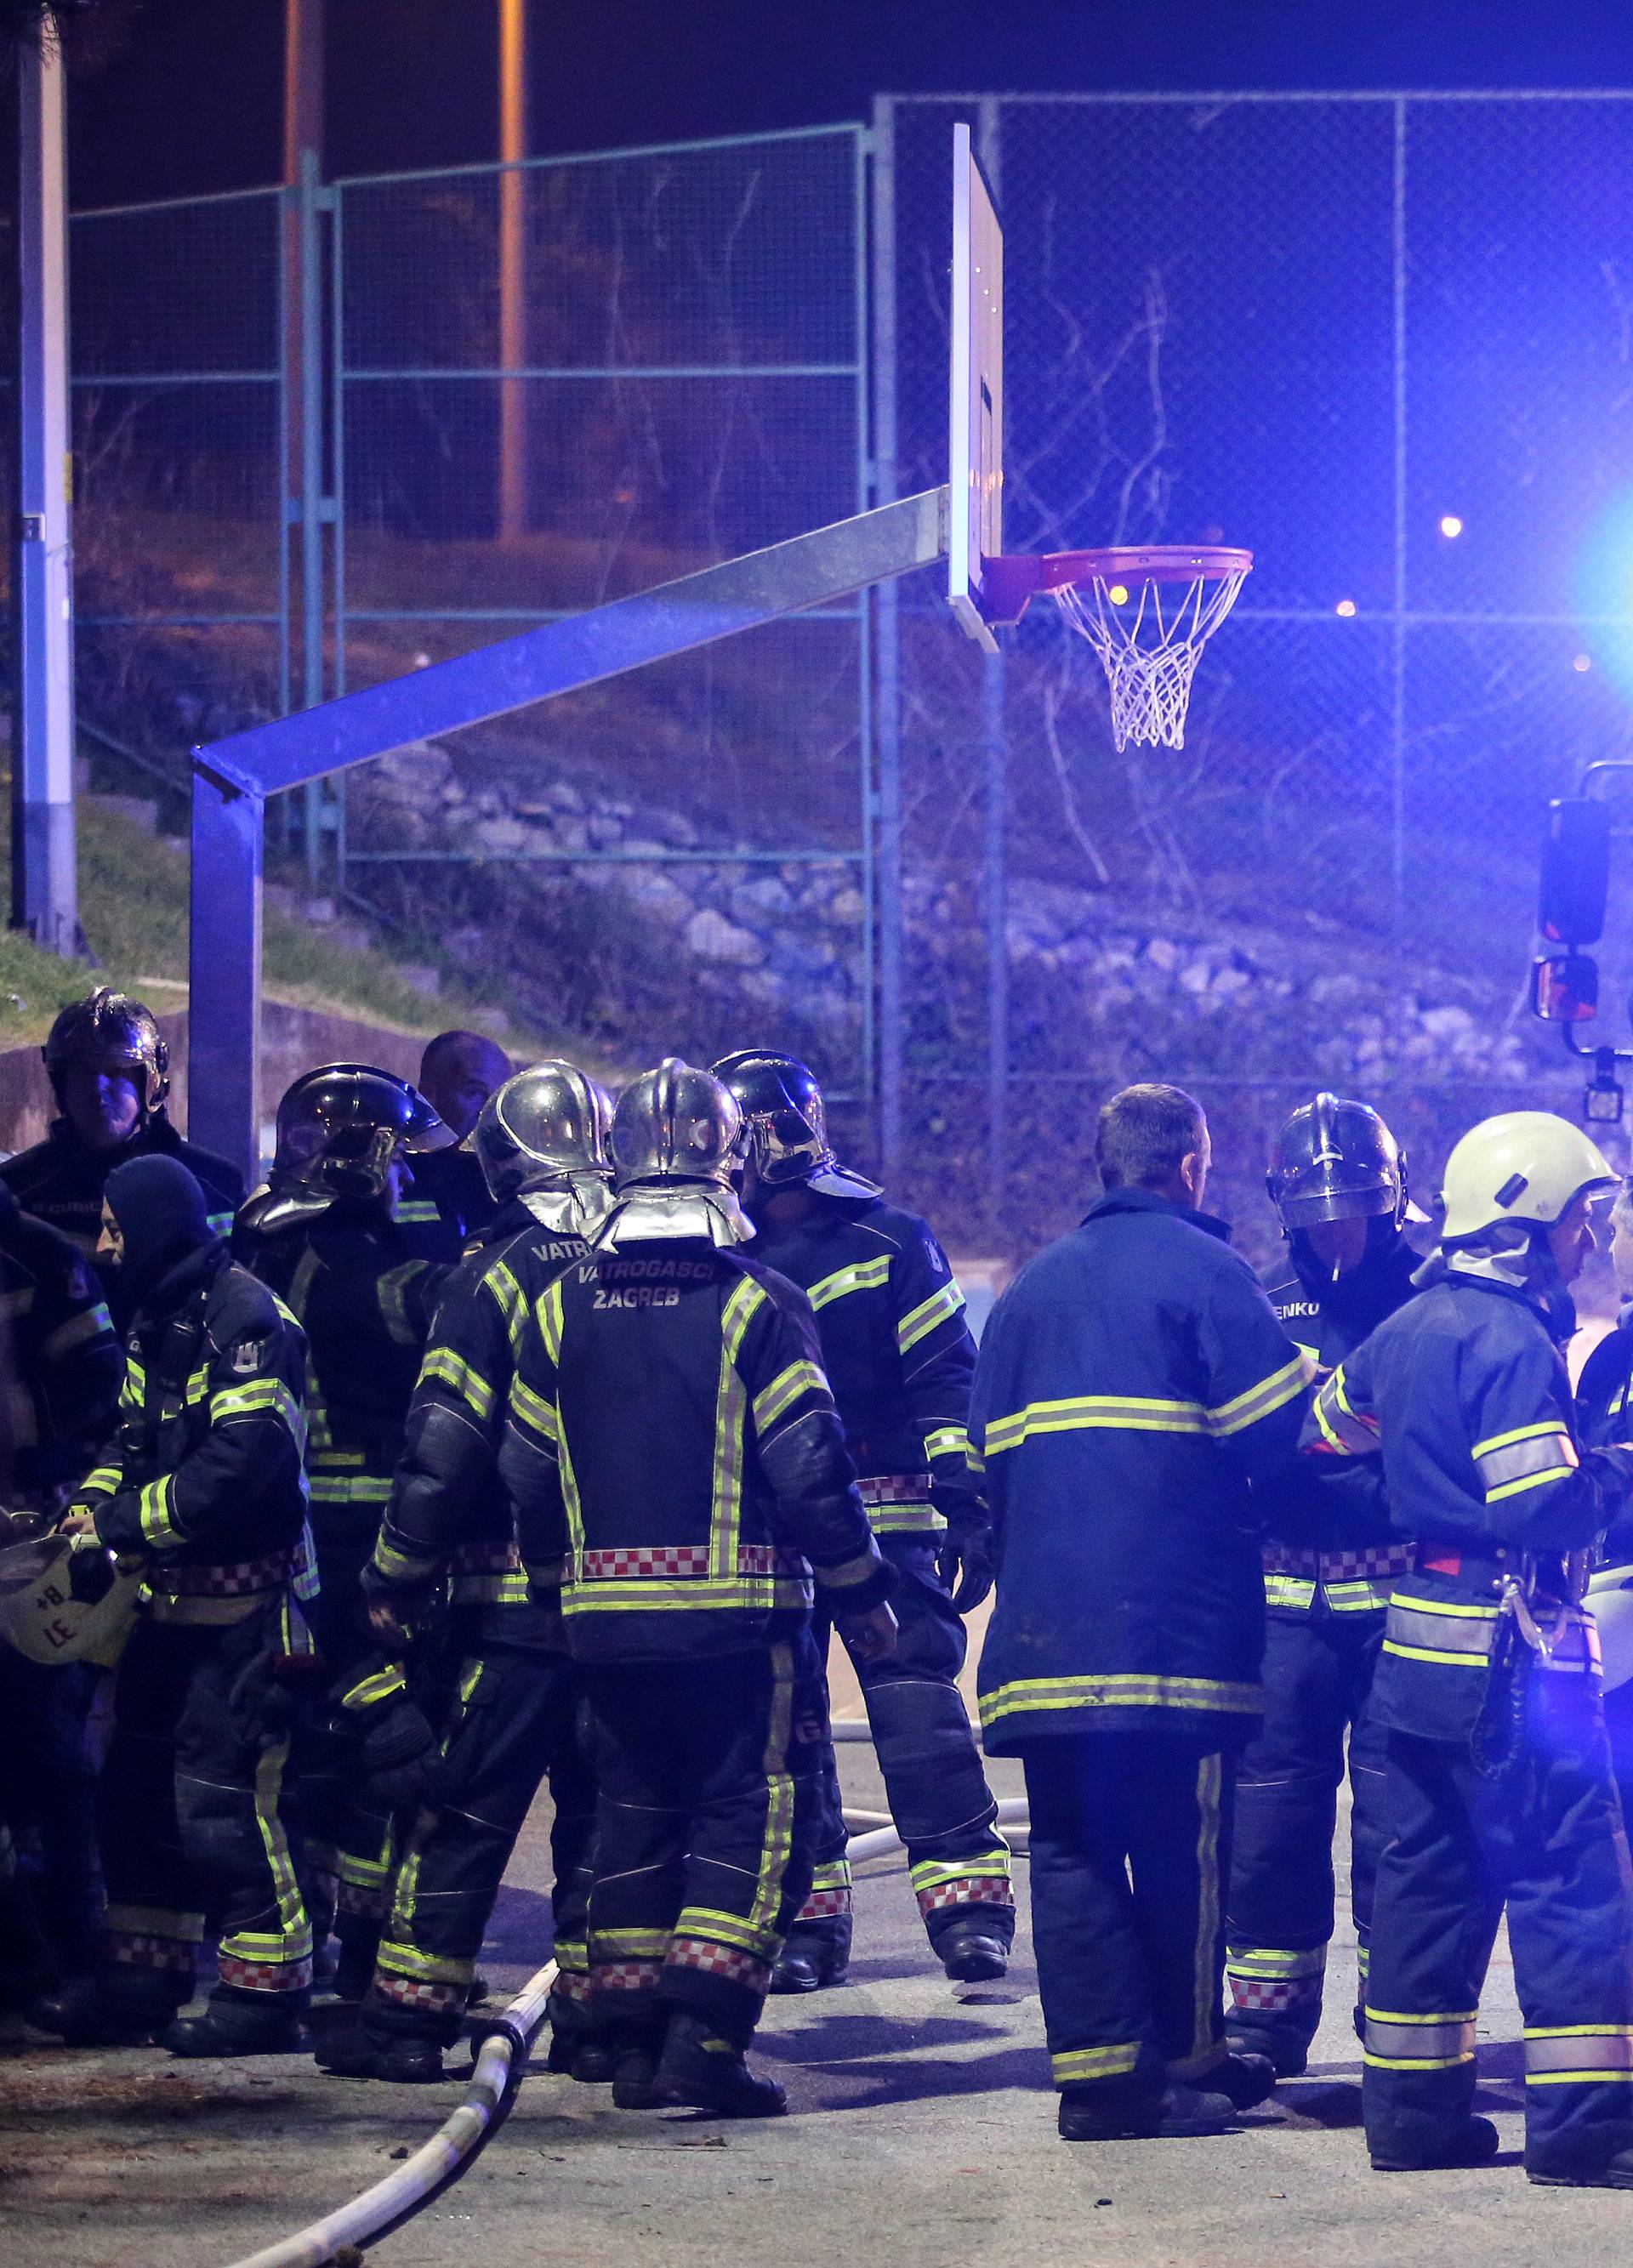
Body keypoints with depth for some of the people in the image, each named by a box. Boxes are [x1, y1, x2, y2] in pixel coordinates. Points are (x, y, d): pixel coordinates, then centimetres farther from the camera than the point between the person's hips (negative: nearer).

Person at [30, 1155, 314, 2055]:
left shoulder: (246, 1320, -16)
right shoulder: (156, 1323, 15)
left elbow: (243, 1462, -24)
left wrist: (124, 1521, -20)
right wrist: (96, 1500, -2)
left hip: (243, 1600, -10)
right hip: (174, 1598, 10)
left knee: (221, 1796, -9)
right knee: (136, 1786, 12)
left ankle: (265, 1987, -1)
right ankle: (140, 1979, 21)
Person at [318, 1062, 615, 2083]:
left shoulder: (495, 1276, -8)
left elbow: (443, 1450, -11)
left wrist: (397, 1577, -2)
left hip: (517, 1596, -3)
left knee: (464, 1812, 3)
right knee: (605, 1810, 12)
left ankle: (408, 2018, 4)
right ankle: (595, 2018, 10)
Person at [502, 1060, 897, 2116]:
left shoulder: (564, 1307, 5)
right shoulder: (755, 1303, -9)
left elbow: (527, 1475, 10)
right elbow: (809, 1466, -11)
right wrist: (861, 1586, 2)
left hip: (606, 1618, 5)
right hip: (739, 1616, -5)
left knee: (637, 1813, 16)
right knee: (755, 1816, 2)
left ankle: (632, 2040, 16)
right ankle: (704, 2038, -9)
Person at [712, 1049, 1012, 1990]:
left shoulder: (886, 1240, 0)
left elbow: (947, 1378, -1)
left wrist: (967, 1507, -8)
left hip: (884, 1522, -4)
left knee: (917, 1702, -12)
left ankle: (967, 1899, -11)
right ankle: (807, 1913, 13)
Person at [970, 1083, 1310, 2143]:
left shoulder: (1033, 1286, 17)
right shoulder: (1203, 1269, -2)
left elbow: (988, 1456, 17)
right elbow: (1282, 1434, -7)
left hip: (1045, 1618, 5)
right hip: (1175, 1618, -5)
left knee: (1073, 1848, 5)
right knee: (1182, 1846, 2)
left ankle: (1097, 2071, 0)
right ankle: (1183, 2058, 5)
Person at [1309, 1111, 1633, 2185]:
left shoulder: (1408, 1326, 11)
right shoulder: (1511, 1342, -16)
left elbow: (1322, 1433, 23)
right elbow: (1546, 1509, -22)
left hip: (1417, 1639, 9)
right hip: (1508, 1652, -9)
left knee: (1427, 1874, 13)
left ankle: (1413, 2107, 15)